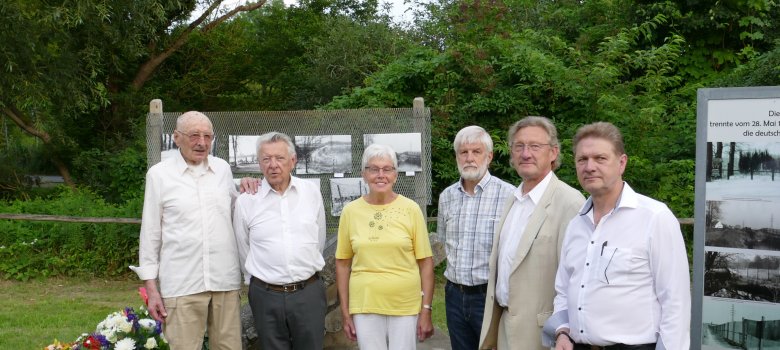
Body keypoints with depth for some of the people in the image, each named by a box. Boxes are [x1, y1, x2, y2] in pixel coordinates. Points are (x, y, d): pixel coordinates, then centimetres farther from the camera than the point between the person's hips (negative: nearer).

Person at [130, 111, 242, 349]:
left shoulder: (223, 168, 9)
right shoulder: (159, 174, 0)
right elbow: (150, 233, 3)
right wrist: (150, 286, 0)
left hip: (226, 280, 3)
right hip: (182, 284, -3)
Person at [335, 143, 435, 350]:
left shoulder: (411, 209, -4)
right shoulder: (350, 211, -1)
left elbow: (426, 262, -1)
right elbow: (343, 263, 5)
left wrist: (426, 310, -3)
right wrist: (345, 312, 4)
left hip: (406, 306, -1)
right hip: (364, 307, 1)